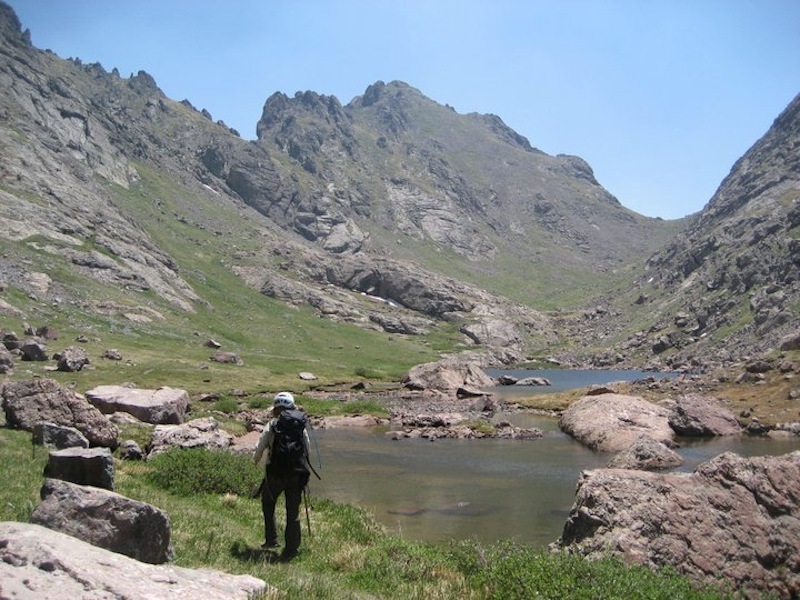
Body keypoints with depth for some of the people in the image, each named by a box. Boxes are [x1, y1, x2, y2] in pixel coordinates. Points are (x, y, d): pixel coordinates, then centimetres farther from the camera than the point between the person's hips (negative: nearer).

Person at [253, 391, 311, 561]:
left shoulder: (272, 425, -6)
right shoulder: (301, 426, 3)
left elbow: (260, 447, 0)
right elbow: (307, 449, 7)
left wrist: (256, 462, 21)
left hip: (275, 473, -2)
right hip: (296, 474, 2)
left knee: (268, 504, 23)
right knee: (293, 512, 9)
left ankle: (271, 539, 25)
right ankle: (291, 548, 12)